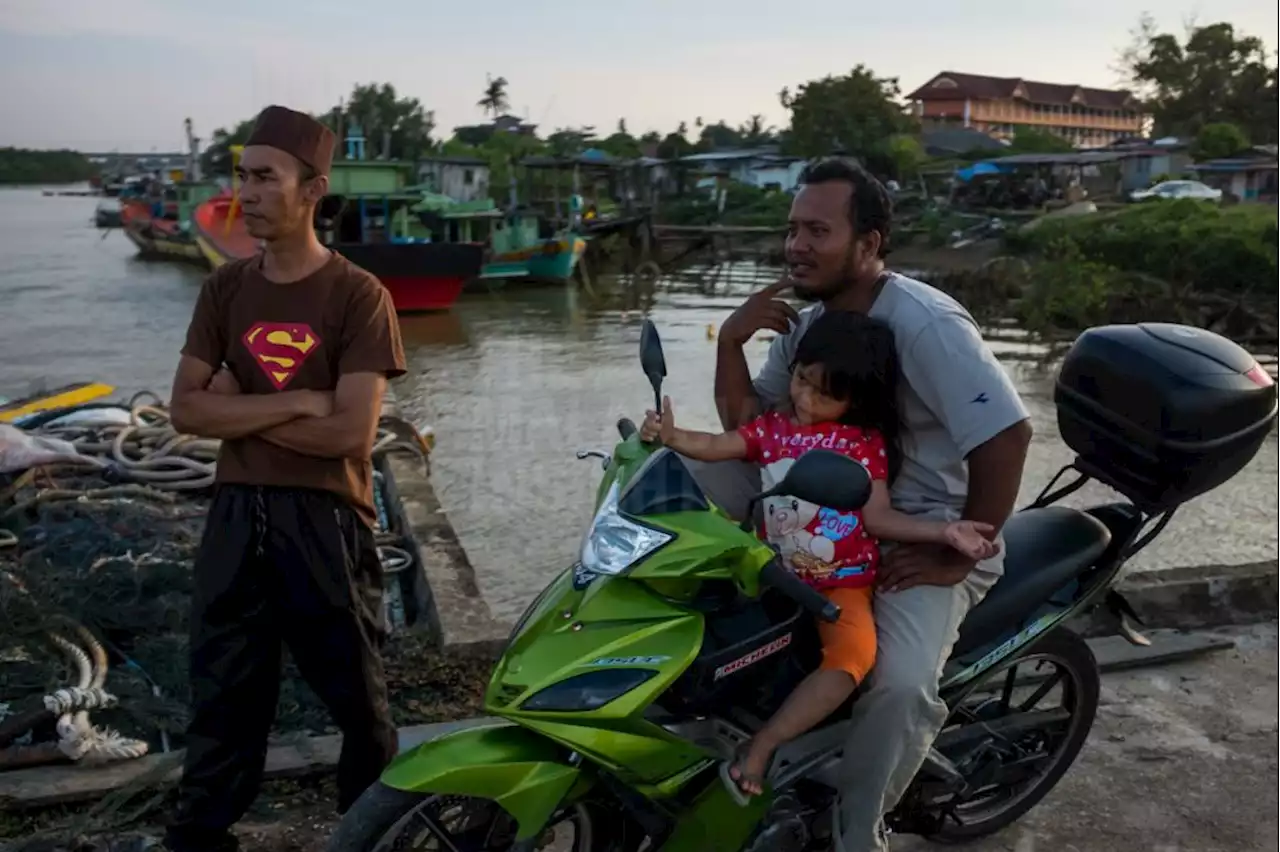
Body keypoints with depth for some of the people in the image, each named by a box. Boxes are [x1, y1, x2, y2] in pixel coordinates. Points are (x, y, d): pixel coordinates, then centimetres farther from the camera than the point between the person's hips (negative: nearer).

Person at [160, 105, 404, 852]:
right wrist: (295, 402, -13)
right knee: (222, 697, 15)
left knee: (359, 700, 11)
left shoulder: (357, 295, -9)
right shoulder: (226, 288, 7)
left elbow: (350, 432, -17)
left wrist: (241, 408, -9)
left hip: (326, 522, -4)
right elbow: (187, 410, -1)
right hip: (236, 517, 4)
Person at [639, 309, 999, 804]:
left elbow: (878, 516, -6)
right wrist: (670, 435, -23)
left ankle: (760, 747, -26)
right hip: (777, 573, 5)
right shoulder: (773, 427, 7)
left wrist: (945, 531, -19)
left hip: (841, 582, -4)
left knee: (854, 654, -30)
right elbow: (716, 446, -4)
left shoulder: (866, 443, -2)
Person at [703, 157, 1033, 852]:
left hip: (922, 529, -7)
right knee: (691, 475, -7)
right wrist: (731, 338, -12)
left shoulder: (924, 323, -21)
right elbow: (744, 426, 3)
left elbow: (1006, 437, -27)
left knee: (900, 685, -32)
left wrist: (958, 557, -23)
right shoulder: (806, 321, 4)